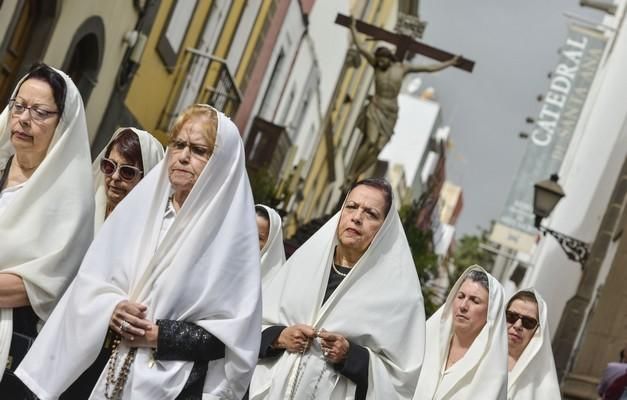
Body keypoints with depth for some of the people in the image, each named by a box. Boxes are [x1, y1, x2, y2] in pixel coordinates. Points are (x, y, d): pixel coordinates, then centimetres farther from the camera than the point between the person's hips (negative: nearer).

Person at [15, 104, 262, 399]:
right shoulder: (140, 207, 4)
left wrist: (159, 336, -17)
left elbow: (237, 334, -13)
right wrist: (110, 309, -13)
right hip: (112, 374, 4)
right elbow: (89, 281, 6)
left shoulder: (233, 233, -10)